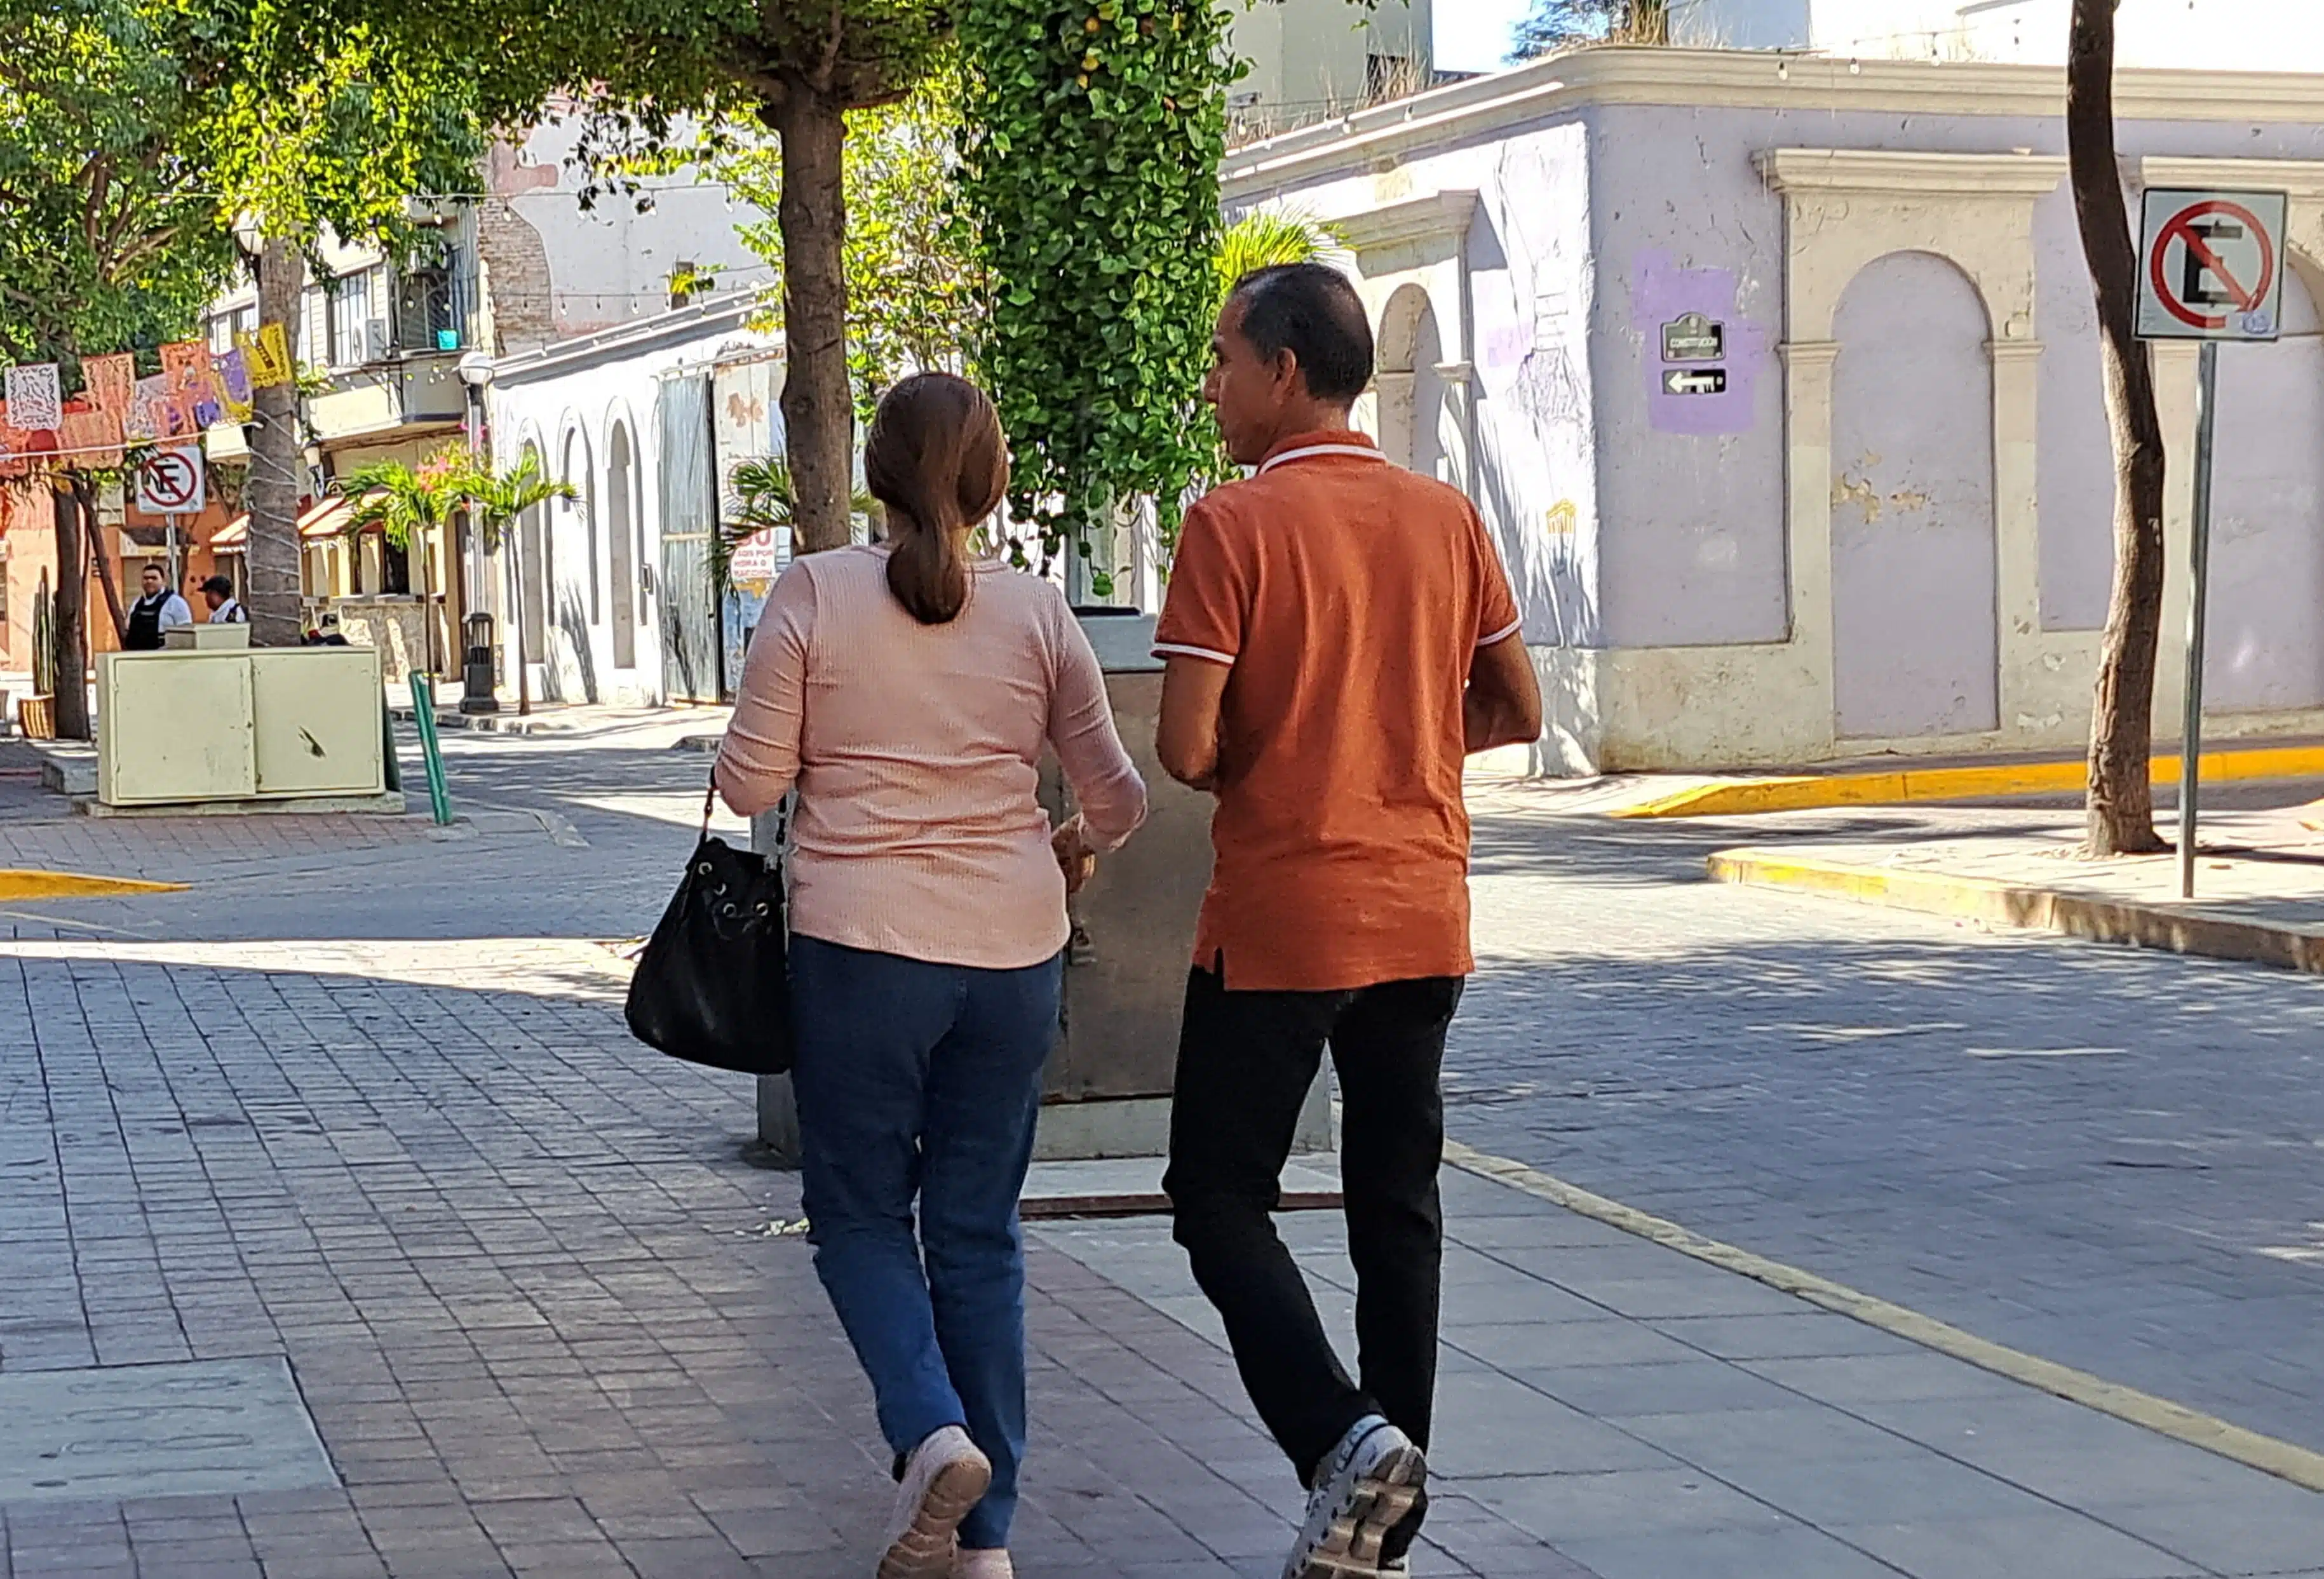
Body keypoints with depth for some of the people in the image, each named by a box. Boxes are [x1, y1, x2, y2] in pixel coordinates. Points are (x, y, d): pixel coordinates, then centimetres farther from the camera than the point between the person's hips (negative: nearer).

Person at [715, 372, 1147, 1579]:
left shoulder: (816, 593, -6)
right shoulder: (1036, 612, 1)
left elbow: (749, 784, -3)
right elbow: (1114, 797, 7)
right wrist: (1075, 848, 29)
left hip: (860, 946, -2)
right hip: (1013, 951, 3)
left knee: (859, 1210, 13)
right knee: (979, 1231, 11)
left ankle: (932, 1430, -11)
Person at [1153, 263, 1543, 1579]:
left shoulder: (1234, 526, -12)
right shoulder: (1446, 518, 5)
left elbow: (1187, 749, -15)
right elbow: (1516, 711, 10)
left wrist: (1255, 767, 6)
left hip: (1277, 925, -5)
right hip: (1424, 922, 5)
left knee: (1221, 1201, 6)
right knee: (1399, 1209, 12)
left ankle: (1345, 1439, -14)